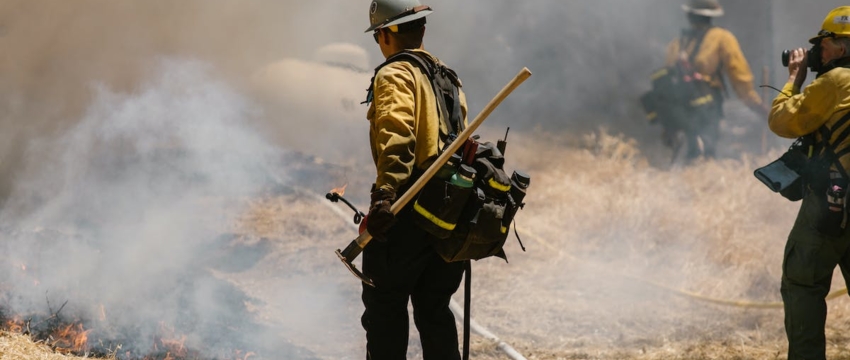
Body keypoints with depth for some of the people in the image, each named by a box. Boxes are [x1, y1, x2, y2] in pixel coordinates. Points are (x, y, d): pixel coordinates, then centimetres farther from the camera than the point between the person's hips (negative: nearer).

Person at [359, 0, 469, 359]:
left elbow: (396, 137, -23)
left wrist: (385, 194, -34)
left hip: (409, 210, -8)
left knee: (385, 307, 1)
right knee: (435, 309, 14)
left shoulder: (395, 75, -7)